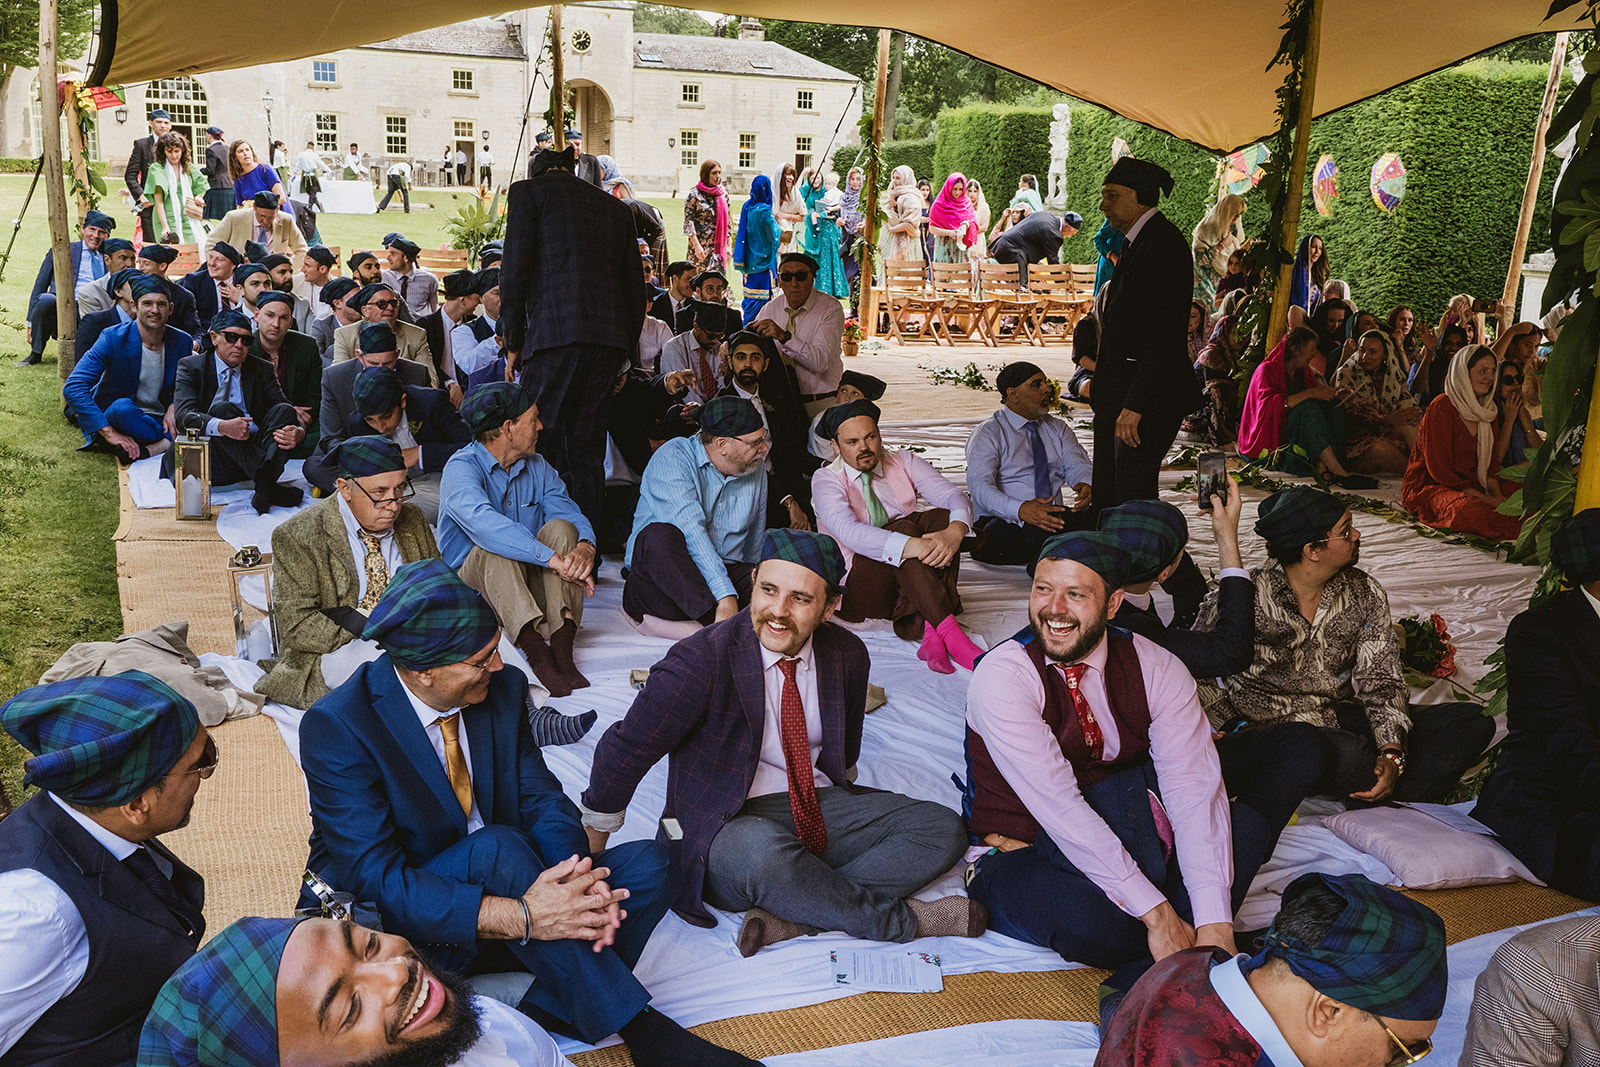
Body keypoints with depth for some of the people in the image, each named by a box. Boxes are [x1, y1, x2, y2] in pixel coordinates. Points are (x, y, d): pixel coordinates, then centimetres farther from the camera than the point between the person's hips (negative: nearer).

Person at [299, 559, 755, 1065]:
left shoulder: (504, 687, -5)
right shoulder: (335, 727, -22)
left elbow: (540, 796, -2)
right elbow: (375, 878, -27)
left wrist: (578, 874, -26)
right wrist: (520, 918, -38)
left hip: (491, 882, 5)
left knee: (646, 864, -15)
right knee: (495, 848, -36)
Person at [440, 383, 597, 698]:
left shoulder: (538, 468, 9)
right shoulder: (461, 468, -14)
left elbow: (572, 515, -5)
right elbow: (484, 523, -34)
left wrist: (585, 547, -30)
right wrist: (553, 559, -43)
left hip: (529, 582, 5)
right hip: (472, 582, -5)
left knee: (561, 528, -20)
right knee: (496, 548, -34)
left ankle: (562, 646, -37)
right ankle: (536, 651, -49)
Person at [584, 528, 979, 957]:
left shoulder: (847, 655, 0)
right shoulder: (702, 658, -17)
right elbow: (623, 752, -13)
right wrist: (590, 869, -6)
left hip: (820, 805, 6)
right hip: (729, 824, -6)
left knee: (943, 828, -11)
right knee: (761, 851, -40)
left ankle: (791, 918, -22)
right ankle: (898, 920, -17)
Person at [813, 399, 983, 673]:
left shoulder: (904, 463, 9)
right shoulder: (825, 479, -3)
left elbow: (953, 496, -8)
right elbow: (848, 531, -24)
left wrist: (955, 530, -33)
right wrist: (909, 546, -39)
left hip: (910, 586, 4)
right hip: (856, 589, -4)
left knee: (942, 517, -23)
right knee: (904, 527, -30)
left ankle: (930, 629, -37)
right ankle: (951, 635, -44)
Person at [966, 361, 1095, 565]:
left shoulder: (1057, 428, 20)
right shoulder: (988, 434, 0)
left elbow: (1077, 466, 8)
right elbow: (980, 485, -15)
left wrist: (1085, 485, -19)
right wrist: (1021, 510, -34)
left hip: (1054, 516, 5)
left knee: (1094, 518, -27)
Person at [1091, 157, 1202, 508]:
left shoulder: (1162, 245, -16)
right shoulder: (1135, 243, 16)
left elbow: (1165, 334, -23)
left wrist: (1135, 404, -26)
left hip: (1149, 397, -10)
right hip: (1117, 394, 10)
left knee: (1132, 496, -7)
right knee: (1105, 496, 13)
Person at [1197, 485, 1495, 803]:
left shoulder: (1365, 594, 2)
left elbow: (1381, 680, 1)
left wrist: (1392, 753, -16)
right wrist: (1238, 728, -13)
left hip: (1342, 719, 6)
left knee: (1472, 723, -11)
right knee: (1348, 756, -40)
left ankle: (1388, 811, -26)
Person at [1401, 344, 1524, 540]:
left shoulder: (1490, 411, 12)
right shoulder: (1441, 408, -13)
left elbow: (1491, 460, 13)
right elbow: (1438, 468, -16)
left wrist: (1496, 493, -8)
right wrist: (1480, 497, -19)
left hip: (1470, 483, 8)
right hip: (1430, 485, -8)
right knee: (1472, 510, -36)